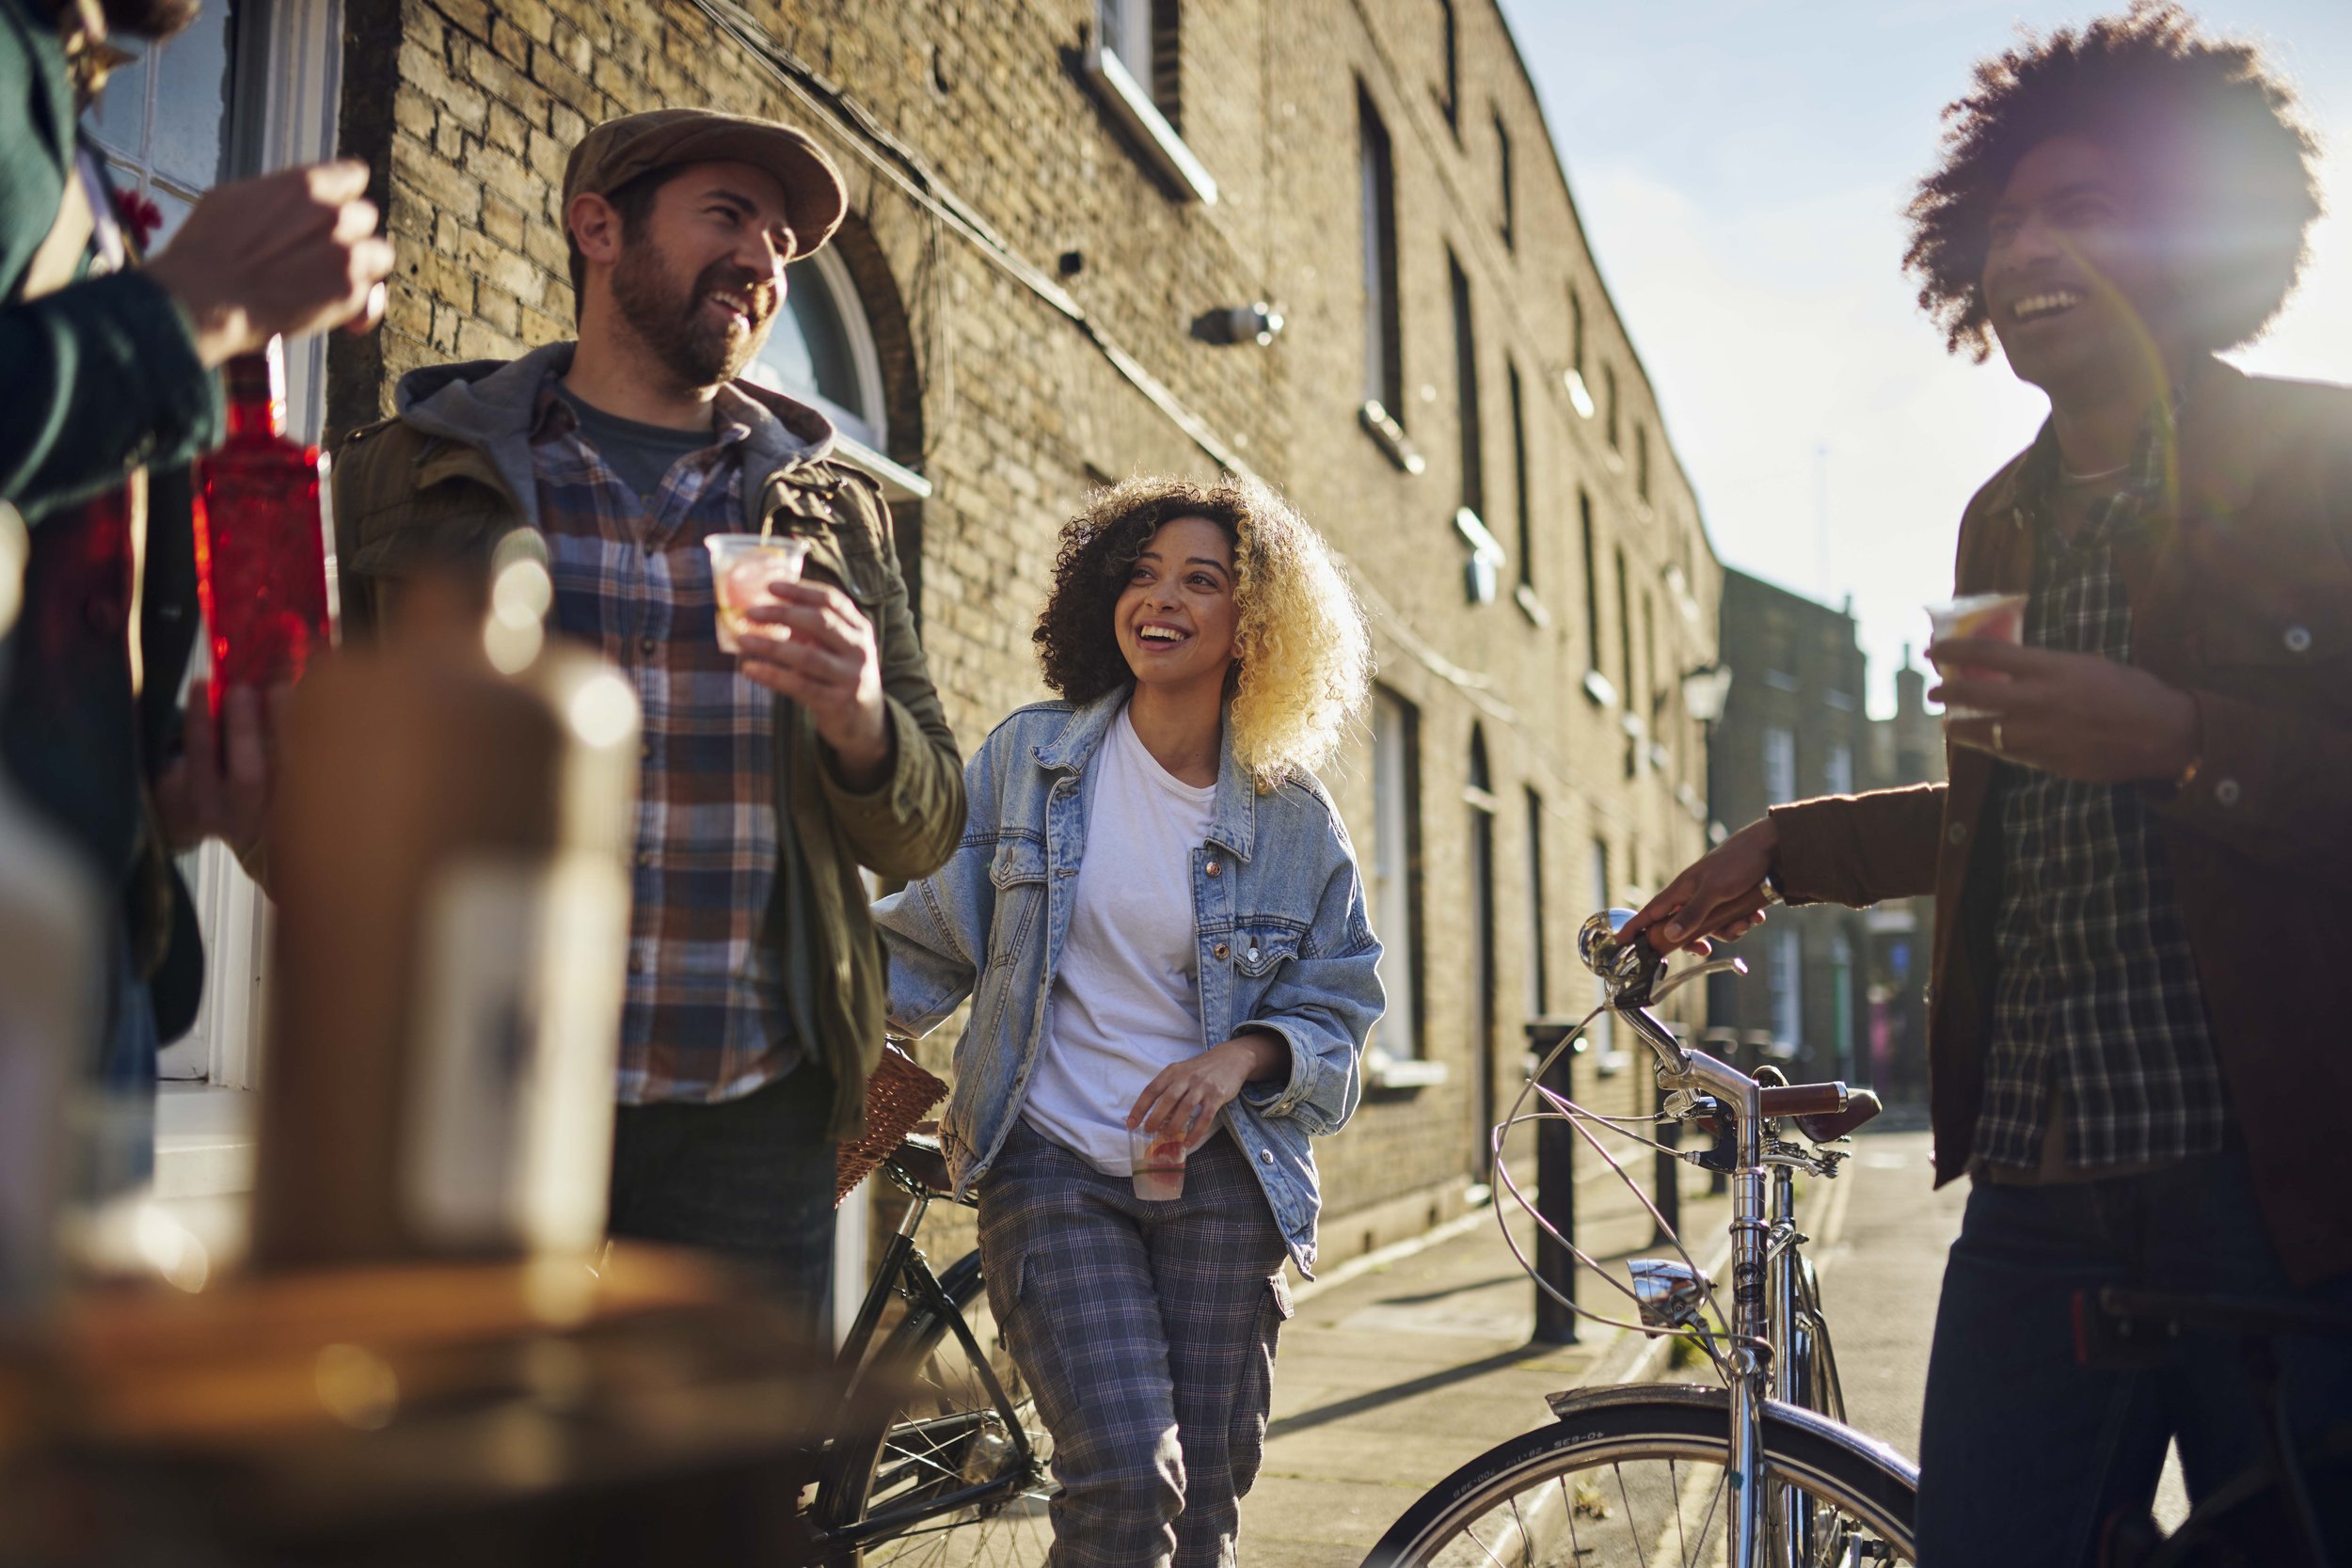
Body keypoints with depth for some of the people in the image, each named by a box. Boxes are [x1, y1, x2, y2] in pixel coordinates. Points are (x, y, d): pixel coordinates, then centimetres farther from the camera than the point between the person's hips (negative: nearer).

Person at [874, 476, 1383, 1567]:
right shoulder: (1030, 757, 2)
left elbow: (1336, 1016, 7)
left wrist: (1245, 1055, -13)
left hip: (1218, 1179, 2)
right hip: (1052, 1165, -1)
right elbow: (929, 938, 7)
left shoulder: (1294, 822, 3)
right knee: (1128, 1479, -19)